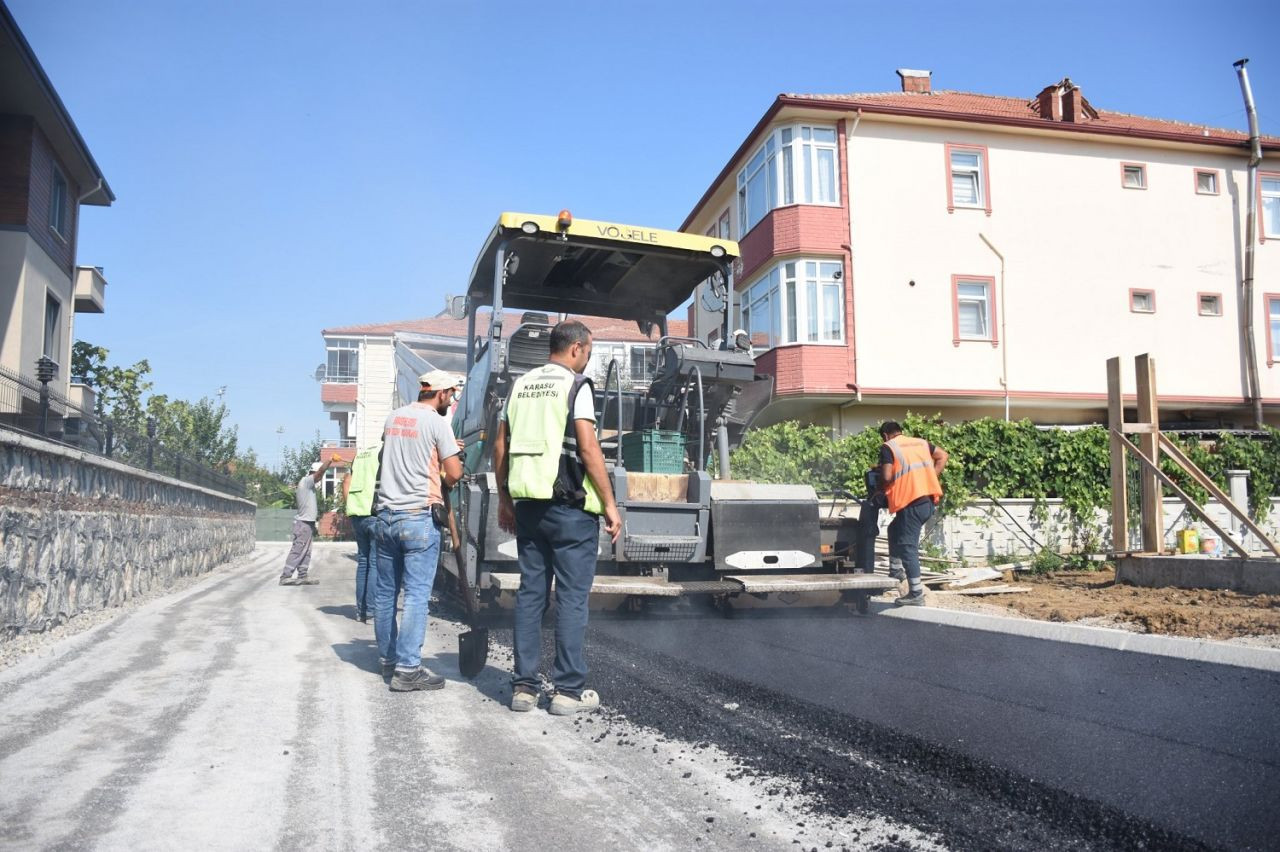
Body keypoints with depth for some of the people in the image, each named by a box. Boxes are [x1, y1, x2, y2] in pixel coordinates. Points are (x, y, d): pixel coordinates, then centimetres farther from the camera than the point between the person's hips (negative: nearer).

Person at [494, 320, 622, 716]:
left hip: (528, 504, 6)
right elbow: (588, 448, -14)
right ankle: (569, 690, 5)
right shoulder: (575, 385, -6)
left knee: (530, 593, 11)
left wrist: (504, 499, 20)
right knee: (572, 597, 1)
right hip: (570, 505, -6)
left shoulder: (521, 385, 13)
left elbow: (500, 446, 13)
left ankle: (524, 687, 15)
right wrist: (610, 504, -9)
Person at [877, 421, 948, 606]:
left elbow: (887, 477, -11)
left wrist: (881, 488, 9)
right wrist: (930, 478, 18)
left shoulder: (887, 447, -1)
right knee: (895, 529, 26)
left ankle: (916, 594, -1)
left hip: (912, 502, -8)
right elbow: (942, 456, 21)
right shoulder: (920, 442, 19)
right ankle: (895, 571, 28)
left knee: (908, 546, -2)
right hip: (929, 499, 8)